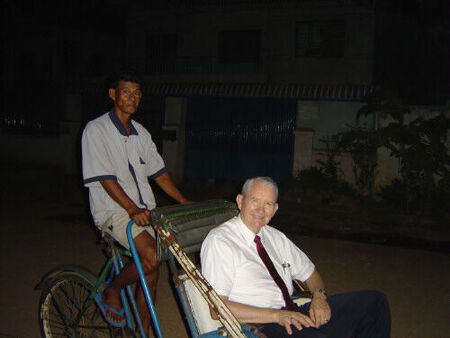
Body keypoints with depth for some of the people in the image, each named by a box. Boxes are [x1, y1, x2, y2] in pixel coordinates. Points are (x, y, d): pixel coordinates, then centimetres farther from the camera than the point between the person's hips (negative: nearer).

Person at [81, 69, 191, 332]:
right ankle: (111, 293, 1)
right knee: (151, 256, -25)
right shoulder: (96, 130, -6)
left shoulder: (140, 133, 15)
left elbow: (158, 172, 15)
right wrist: (133, 209, -26)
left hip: (144, 209, 7)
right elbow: (104, 178, -15)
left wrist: (185, 202, 5)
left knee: (151, 274, 0)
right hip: (113, 210, -6)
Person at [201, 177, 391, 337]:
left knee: (374, 300, -5)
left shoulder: (276, 237, 18)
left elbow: (310, 273, 26)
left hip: (295, 314, 8)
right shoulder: (218, 241, -6)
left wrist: (319, 295, 1)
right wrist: (275, 315, -20)